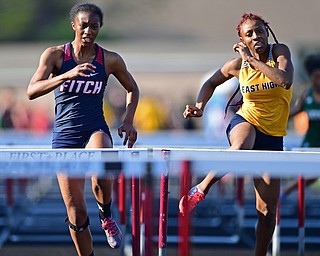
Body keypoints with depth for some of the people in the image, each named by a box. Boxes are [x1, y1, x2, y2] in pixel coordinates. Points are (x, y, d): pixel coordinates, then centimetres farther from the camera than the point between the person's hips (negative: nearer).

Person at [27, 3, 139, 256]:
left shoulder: (110, 60, 1)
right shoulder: (55, 54, -3)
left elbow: (133, 89, 18)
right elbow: (32, 91, -17)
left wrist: (128, 120, 1)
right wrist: (67, 75, -30)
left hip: (96, 130, 0)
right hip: (64, 135, 1)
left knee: (101, 172, -36)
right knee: (76, 213, -1)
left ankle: (106, 216, -6)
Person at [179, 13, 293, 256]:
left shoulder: (280, 51, -7)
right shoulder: (237, 64, -2)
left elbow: (285, 80, -27)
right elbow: (211, 82, 17)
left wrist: (252, 59, -21)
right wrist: (200, 105, -2)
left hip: (273, 136, 1)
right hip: (246, 121, -1)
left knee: (267, 210, -2)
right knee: (241, 147, -43)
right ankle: (200, 190, -29)